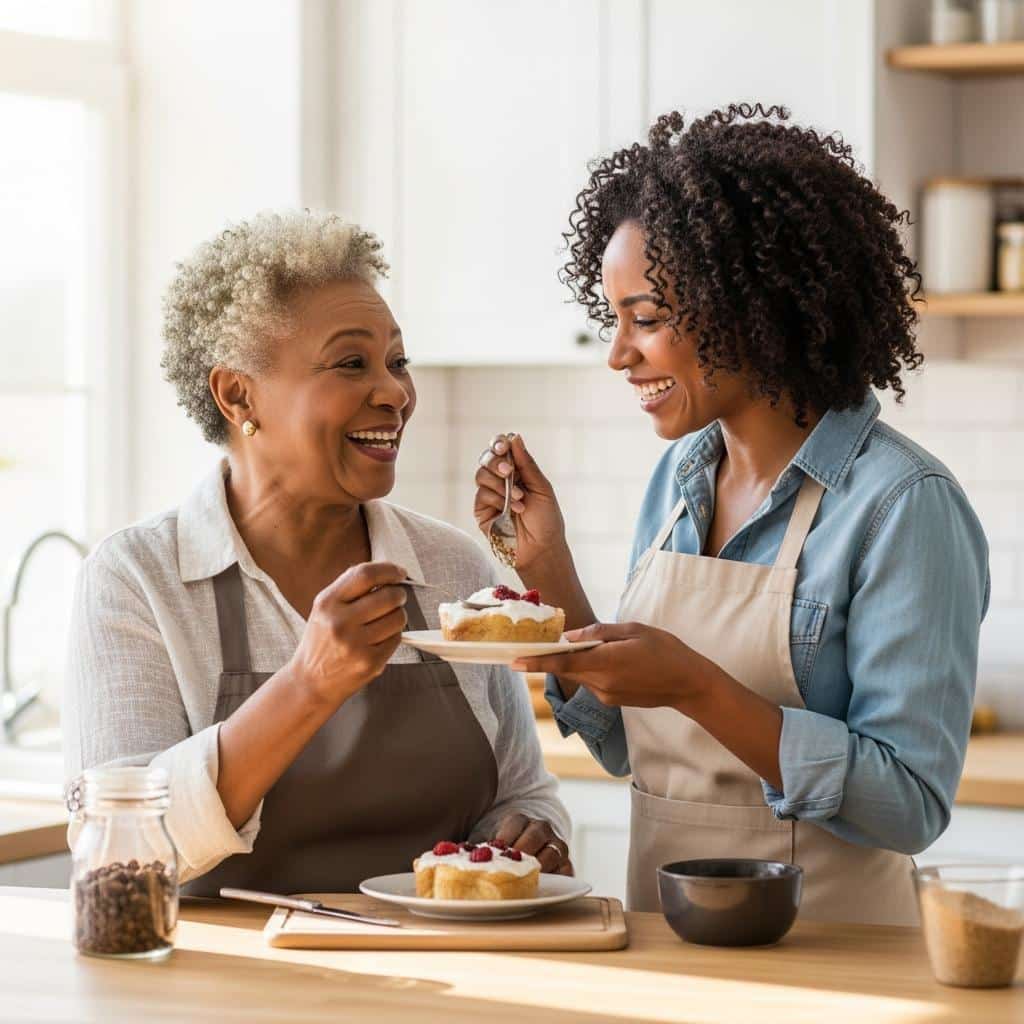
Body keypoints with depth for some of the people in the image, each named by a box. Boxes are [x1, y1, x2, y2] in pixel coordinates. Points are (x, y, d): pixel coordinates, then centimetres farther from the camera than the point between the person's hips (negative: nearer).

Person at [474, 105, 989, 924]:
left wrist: (697, 688, -20)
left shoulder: (903, 507, -11)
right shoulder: (681, 478, 10)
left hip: (824, 954, -5)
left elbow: (911, 806, -15)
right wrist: (547, 566, 5)